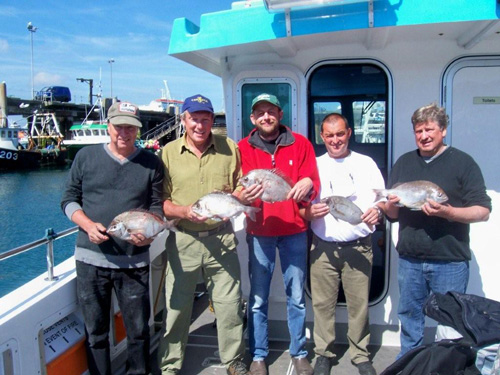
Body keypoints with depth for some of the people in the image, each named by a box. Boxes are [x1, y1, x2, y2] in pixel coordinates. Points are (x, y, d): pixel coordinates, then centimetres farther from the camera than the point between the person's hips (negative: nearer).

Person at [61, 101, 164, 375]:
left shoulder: (151, 163, 5)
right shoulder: (86, 157, 5)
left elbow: (157, 207, 6)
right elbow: (68, 200, 8)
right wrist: (88, 225, -10)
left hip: (134, 261, 0)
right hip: (91, 259, 0)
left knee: (138, 330, 8)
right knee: (95, 331, 11)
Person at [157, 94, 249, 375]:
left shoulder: (229, 148, 3)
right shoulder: (169, 152, 1)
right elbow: (160, 201, 1)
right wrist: (184, 211, -17)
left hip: (221, 238, 1)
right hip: (183, 240, 0)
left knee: (229, 304, 10)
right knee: (176, 306, 9)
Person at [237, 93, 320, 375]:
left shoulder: (300, 144, 4)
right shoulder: (244, 148, 3)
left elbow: (314, 181, 1)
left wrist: (308, 185, -23)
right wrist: (246, 196, -26)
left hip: (294, 230, 1)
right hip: (259, 231, 0)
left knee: (297, 296, 9)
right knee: (258, 298, 6)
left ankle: (299, 352, 26)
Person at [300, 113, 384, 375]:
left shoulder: (366, 164, 8)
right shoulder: (314, 165, 10)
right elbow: (301, 208, 8)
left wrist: (377, 211, -17)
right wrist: (311, 212, -15)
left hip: (359, 247, 0)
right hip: (323, 248, 1)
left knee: (359, 303, 3)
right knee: (323, 303, 4)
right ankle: (323, 353, 22)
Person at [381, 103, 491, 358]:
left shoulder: (462, 162, -2)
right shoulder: (404, 163, 11)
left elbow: (483, 211, -7)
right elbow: (391, 213, 14)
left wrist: (447, 212, -23)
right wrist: (391, 205, -9)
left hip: (449, 261, -4)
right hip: (409, 259, 4)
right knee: (409, 317, 16)